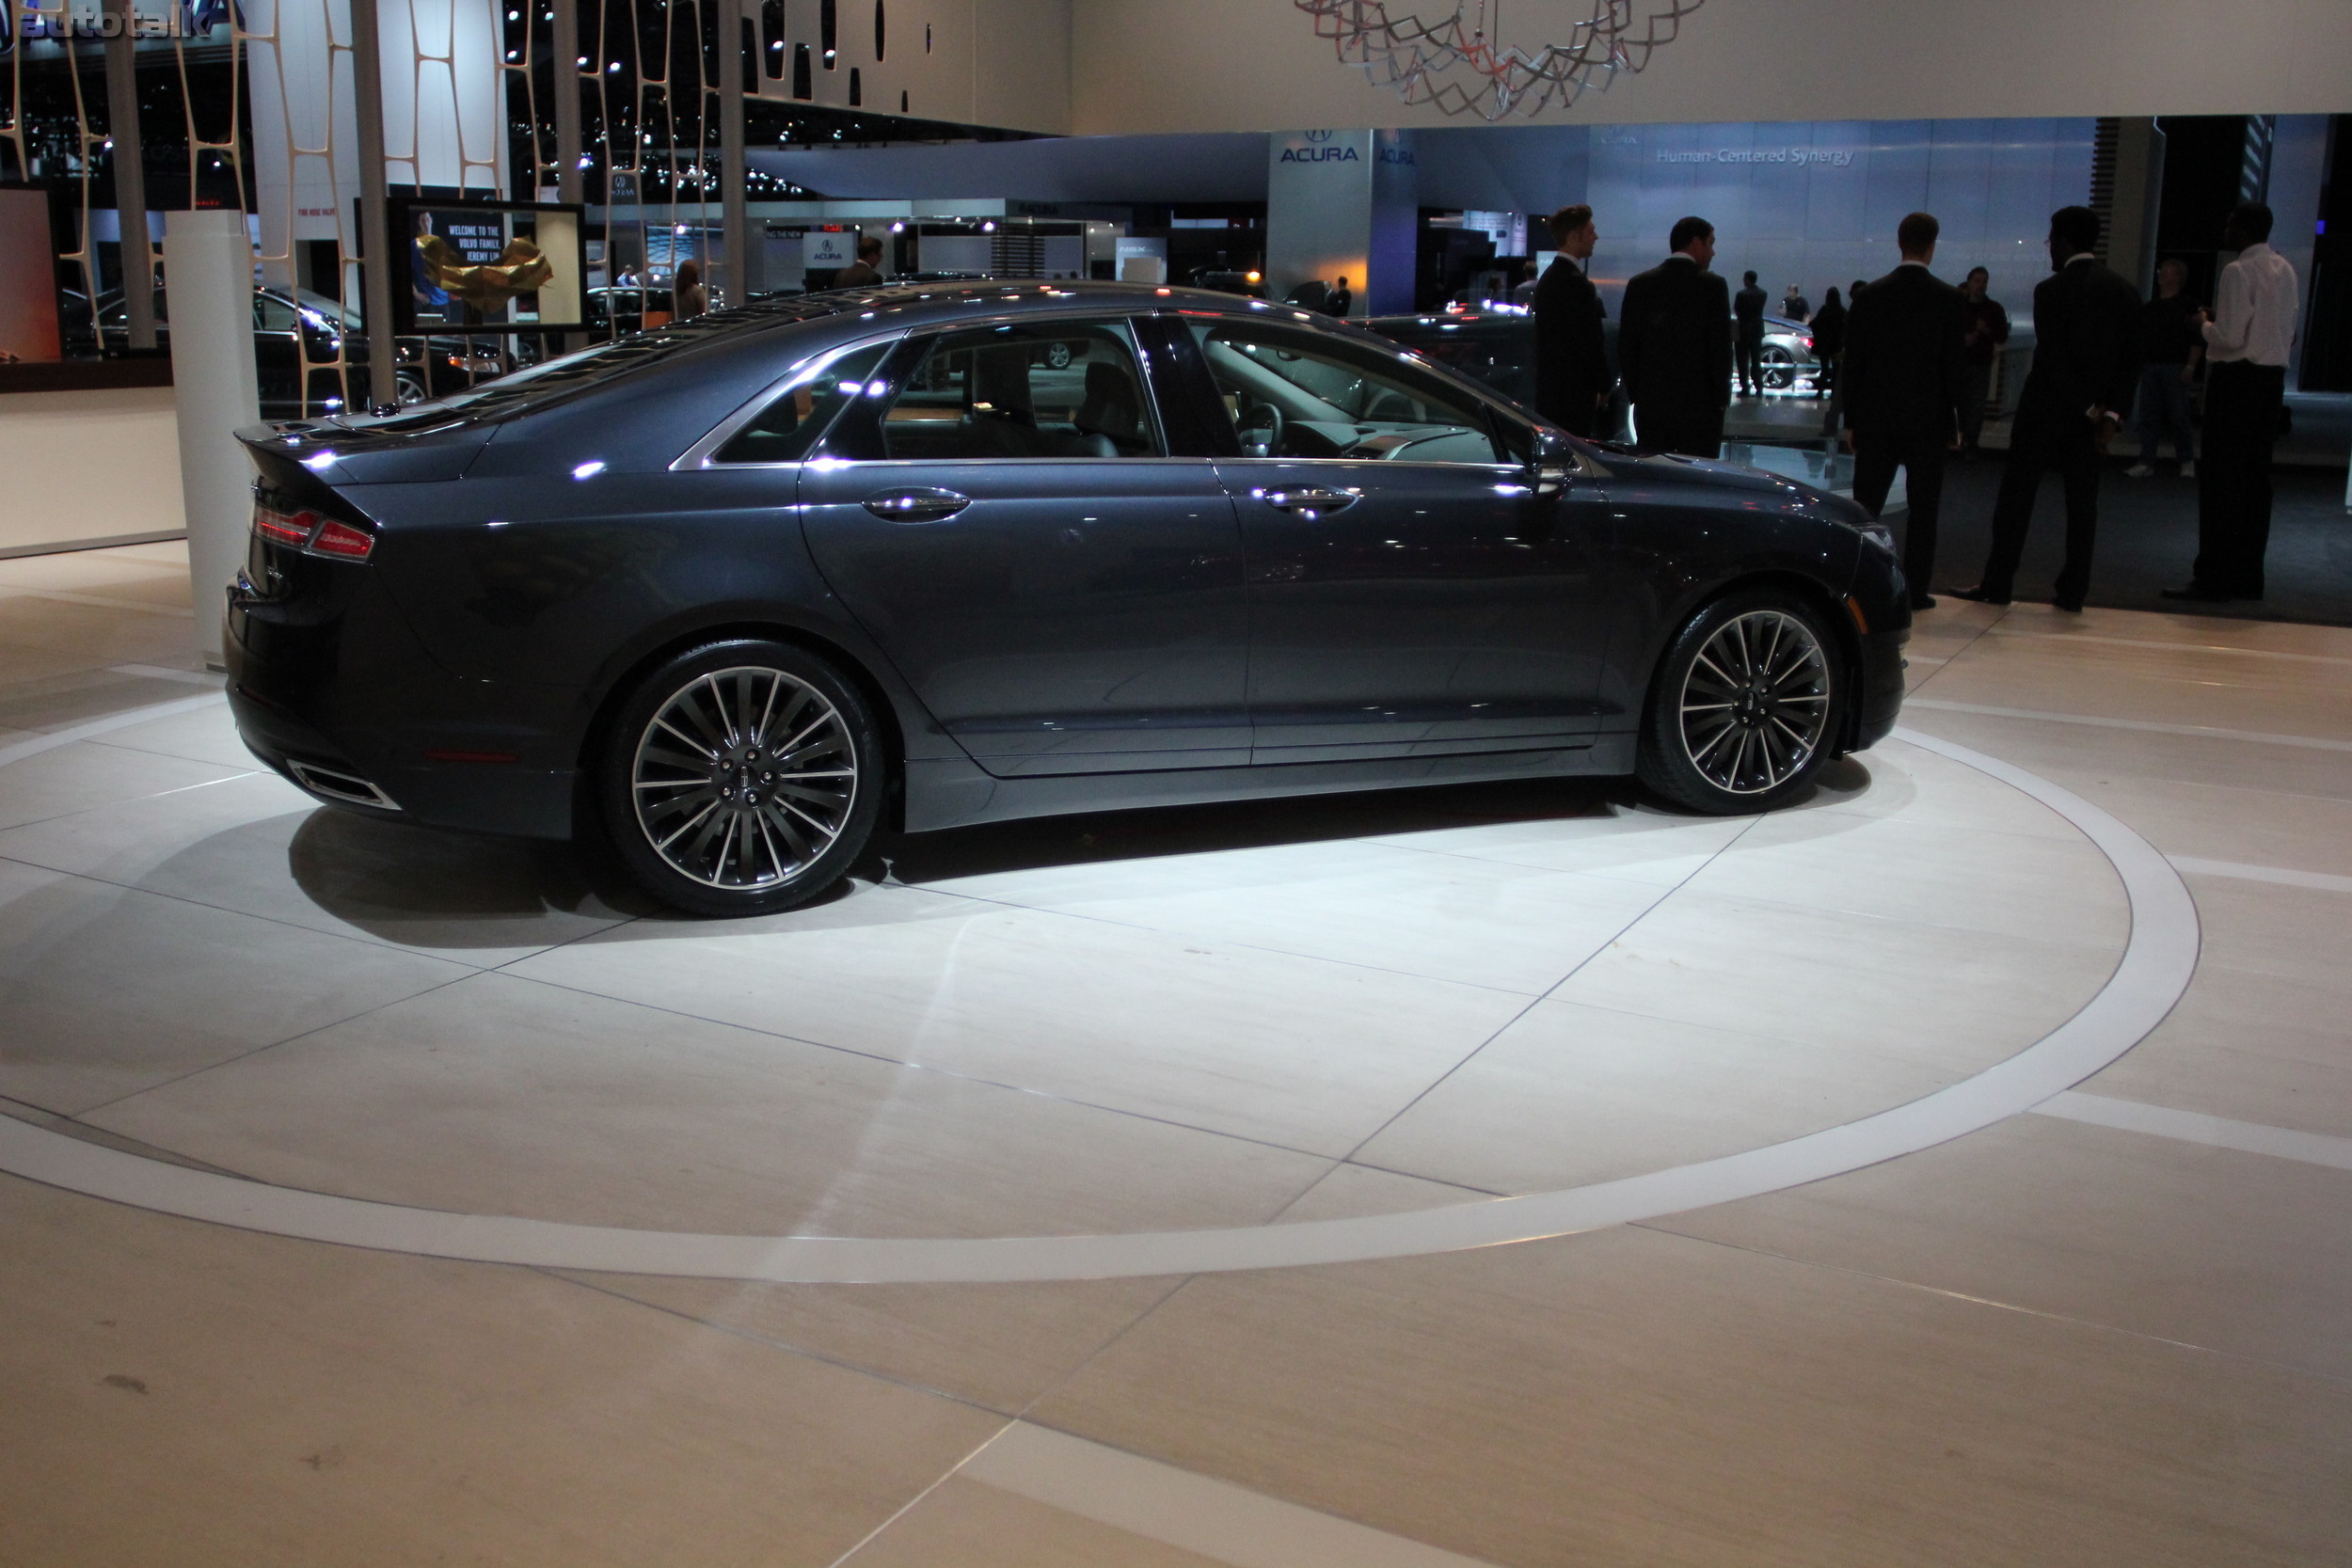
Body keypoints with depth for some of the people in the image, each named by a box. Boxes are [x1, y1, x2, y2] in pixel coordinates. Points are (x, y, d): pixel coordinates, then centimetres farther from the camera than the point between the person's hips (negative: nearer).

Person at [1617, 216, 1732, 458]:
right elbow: (1721, 348, -8)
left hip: (1650, 404, 4)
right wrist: (1721, 398, 2)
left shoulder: (1638, 284, 5)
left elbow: (1625, 347, 6)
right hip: (1700, 405, -4)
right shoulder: (1712, 286, -7)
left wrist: (1635, 392, 13)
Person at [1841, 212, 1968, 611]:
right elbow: (1956, 368, -4)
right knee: (1923, 507, 6)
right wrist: (1955, 424, 4)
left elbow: (1853, 363, 1)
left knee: (1865, 504, 7)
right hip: (1928, 420, -1)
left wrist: (1851, 420, 7)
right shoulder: (1950, 300, -5)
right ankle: (1915, 589, 7)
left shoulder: (1870, 296, -1)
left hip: (1876, 418, 2)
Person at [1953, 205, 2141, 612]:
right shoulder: (2124, 292, 7)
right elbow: (2131, 362, 2)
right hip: (2091, 414, 5)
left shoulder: (2051, 290, -11)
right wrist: (2110, 413, -2)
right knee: (2082, 502, 7)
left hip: (2046, 407, -5)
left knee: (2015, 497, 2)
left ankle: (1997, 584, 2)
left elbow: (2053, 359, -16)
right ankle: (2072, 591, 7)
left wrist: (2089, 410, -10)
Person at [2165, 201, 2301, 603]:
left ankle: (2213, 580, -7)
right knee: (2256, 477, 11)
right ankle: (2248, 576, 14)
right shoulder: (2285, 269, 12)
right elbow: (2289, 330, 17)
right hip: (2273, 377, 8)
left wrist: (2204, 325, 0)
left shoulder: (2239, 272, -14)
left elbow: (2230, 337, -17)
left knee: (2221, 479, -6)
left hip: (2236, 378, -8)